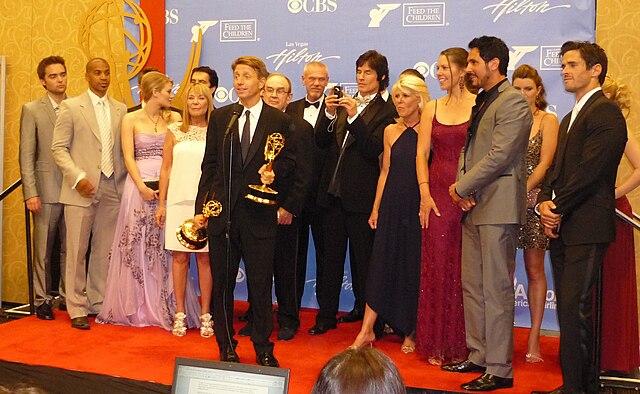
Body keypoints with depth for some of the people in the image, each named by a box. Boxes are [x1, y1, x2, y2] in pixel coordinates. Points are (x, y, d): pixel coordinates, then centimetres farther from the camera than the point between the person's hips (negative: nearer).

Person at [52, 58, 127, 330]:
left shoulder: (121, 110, 12)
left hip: (112, 189, 3)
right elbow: (59, 148, -2)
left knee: (105, 251, 8)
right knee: (77, 251, 0)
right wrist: (78, 177, -14)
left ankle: (99, 303, 19)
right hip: (81, 189, -3)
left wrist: (124, 182, 2)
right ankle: (77, 309, 9)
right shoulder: (71, 107, 2)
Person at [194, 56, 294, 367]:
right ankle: (226, 347, 25)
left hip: (259, 214, -2)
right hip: (222, 213, 2)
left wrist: (273, 171, -13)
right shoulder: (220, 117, 7)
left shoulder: (279, 120, 2)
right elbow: (209, 166, 6)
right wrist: (200, 208, 1)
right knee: (221, 284, 10)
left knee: (260, 285, 5)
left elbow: (287, 160, 9)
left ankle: (263, 349, 21)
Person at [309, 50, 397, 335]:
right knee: (331, 256, 9)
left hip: (361, 195, -5)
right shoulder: (343, 103, 13)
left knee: (363, 257, 5)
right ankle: (326, 315, 16)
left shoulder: (386, 111, -4)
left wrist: (354, 116, -21)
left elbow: (373, 149, -15)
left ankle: (367, 312, 19)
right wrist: (329, 114, -9)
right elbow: (321, 142, 7)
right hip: (333, 191, 5)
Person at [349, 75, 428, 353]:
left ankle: (410, 333, 20)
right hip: (392, 207, 3)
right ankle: (367, 330, 8)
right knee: (382, 264, 3)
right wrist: (376, 208, 8)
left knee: (414, 268, 5)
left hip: (419, 207, -3)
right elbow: (385, 171, 11)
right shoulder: (391, 131, 9)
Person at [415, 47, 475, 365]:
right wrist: (425, 194, -2)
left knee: (465, 269, 2)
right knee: (437, 267, 4)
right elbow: (422, 153, 8)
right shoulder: (432, 109, 11)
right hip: (438, 195, 3)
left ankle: (463, 345, 14)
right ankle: (437, 344, 14)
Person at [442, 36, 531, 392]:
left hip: (498, 207, -9)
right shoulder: (481, 103, 20)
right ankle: (479, 355, 24)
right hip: (474, 206, 9)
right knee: (472, 287, 13)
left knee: (496, 290, -5)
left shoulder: (513, 102, -10)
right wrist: (462, 188, 2)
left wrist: (462, 187, -10)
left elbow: (499, 156, -18)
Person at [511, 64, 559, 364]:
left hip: (533, 201, -2)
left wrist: (521, 192, -16)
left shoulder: (548, 120, 4)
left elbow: (545, 163, -5)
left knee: (534, 269, 4)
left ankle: (534, 338, 11)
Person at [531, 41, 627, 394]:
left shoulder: (605, 112, -8)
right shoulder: (570, 118, 23)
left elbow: (590, 171, -17)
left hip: (586, 227, -9)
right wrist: (545, 203, 1)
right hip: (562, 226, 9)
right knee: (569, 307, 11)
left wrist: (558, 208, -12)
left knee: (574, 308, -10)